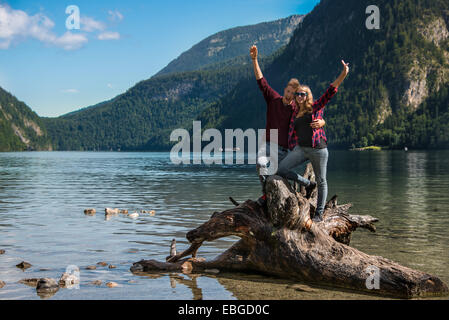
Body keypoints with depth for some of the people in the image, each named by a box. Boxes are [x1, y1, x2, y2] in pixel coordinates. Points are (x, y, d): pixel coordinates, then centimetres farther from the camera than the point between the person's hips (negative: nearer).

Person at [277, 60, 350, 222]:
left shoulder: (316, 107, 1)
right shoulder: (295, 113, 15)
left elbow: (330, 91, -10)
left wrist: (343, 74, -21)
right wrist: (293, 148, 16)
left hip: (318, 149, -4)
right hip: (300, 148, 4)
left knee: (321, 181, 2)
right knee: (281, 169, -13)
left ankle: (319, 213, 16)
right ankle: (308, 184, 10)